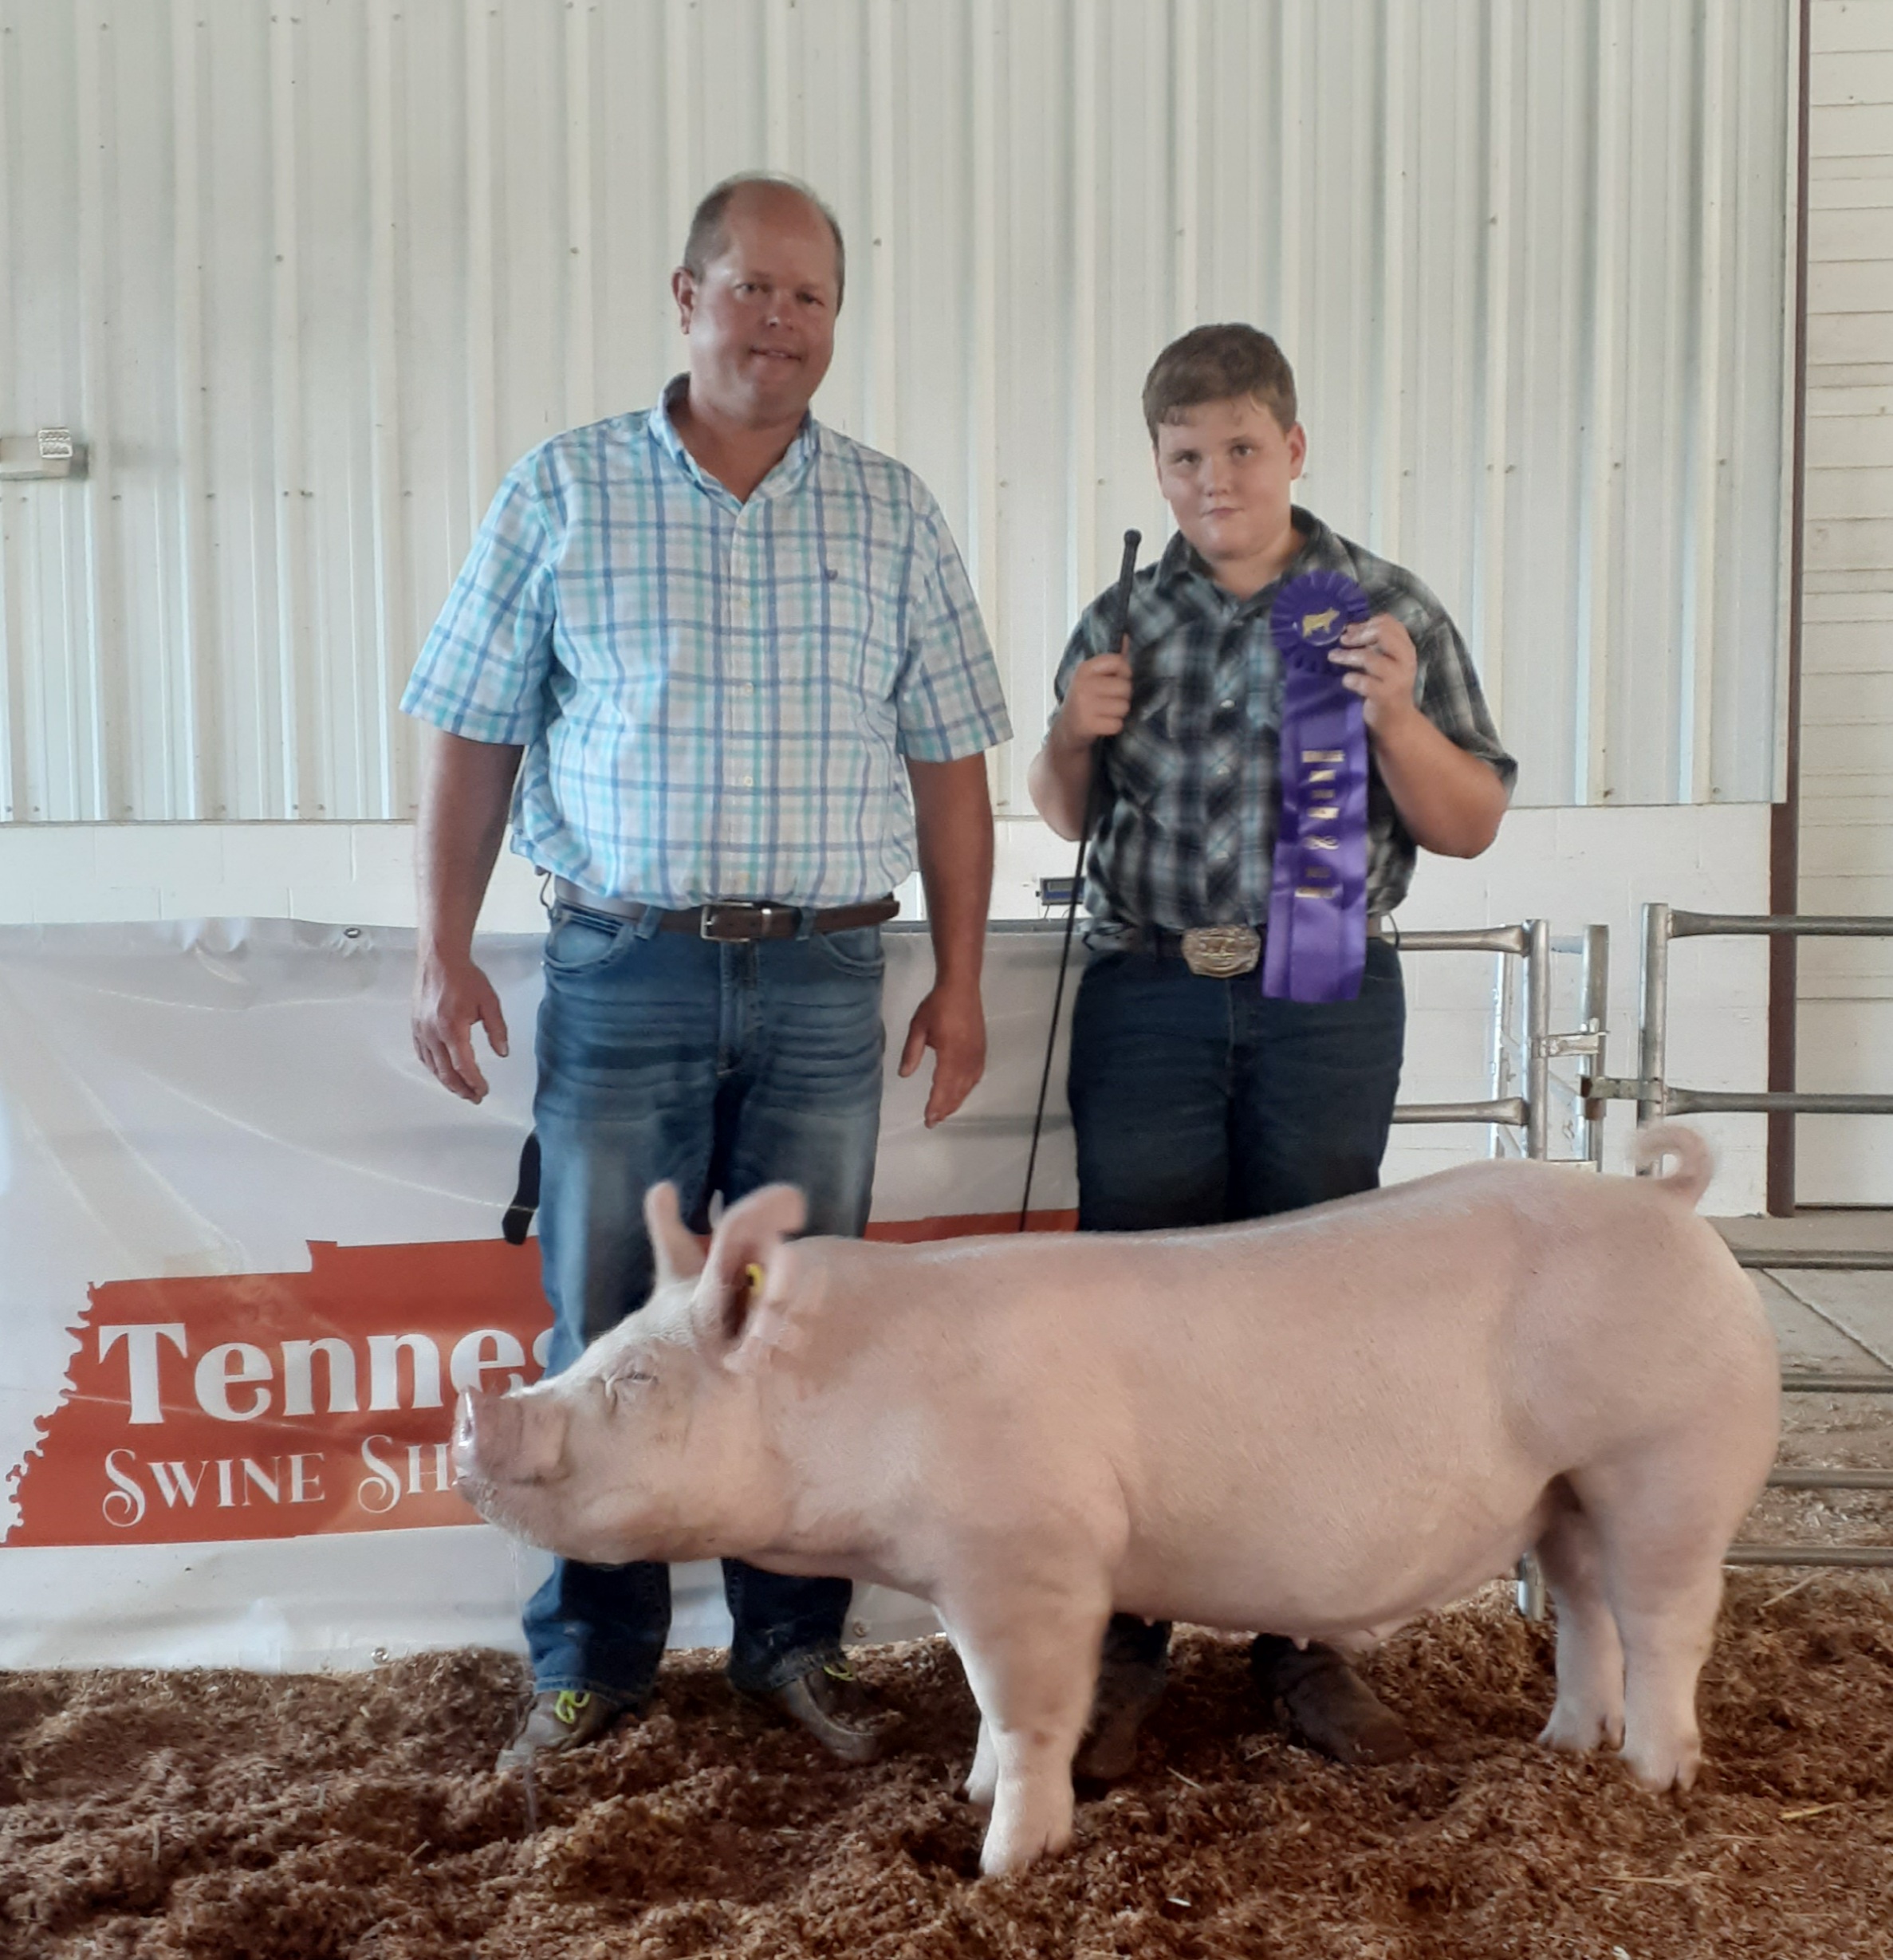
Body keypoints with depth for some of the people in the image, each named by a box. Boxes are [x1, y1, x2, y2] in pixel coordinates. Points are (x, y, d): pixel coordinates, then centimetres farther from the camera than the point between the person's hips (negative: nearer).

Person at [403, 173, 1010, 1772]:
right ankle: (591, 1660, 20)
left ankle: (794, 1640, 24)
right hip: (622, 968, -1)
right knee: (603, 1330, 5)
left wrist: (959, 980, 3)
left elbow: (948, 763, 7)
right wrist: (442, 950, -3)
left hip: (826, 982, 1)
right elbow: (474, 736, 4)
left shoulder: (892, 516, 7)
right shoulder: (561, 492, 3)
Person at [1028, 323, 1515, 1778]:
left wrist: (1396, 714, -15)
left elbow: (1470, 829, 3)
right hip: (1150, 995, 1)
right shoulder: (1124, 620, 8)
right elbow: (1067, 816, 19)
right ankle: (1124, 1640, 14)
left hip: (1325, 997, -1)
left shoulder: (1391, 612, 2)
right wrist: (1074, 737, -3)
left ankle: (1304, 1637, 20)